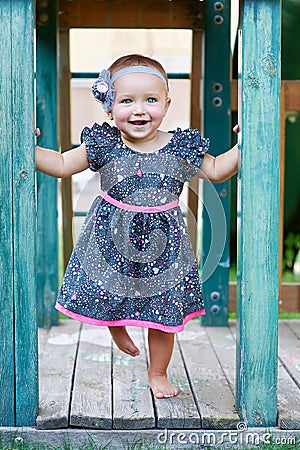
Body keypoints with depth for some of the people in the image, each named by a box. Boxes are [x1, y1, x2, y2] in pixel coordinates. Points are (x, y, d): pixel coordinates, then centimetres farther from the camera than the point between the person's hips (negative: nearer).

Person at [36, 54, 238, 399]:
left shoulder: (181, 149, -7)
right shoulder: (103, 145, -9)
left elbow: (217, 170, 6)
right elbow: (62, 165, 0)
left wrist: (242, 145, -8)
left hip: (162, 243, 0)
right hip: (112, 241, 0)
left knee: (164, 312, 10)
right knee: (106, 295, 13)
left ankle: (158, 372, 34)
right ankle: (116, 329, 51)